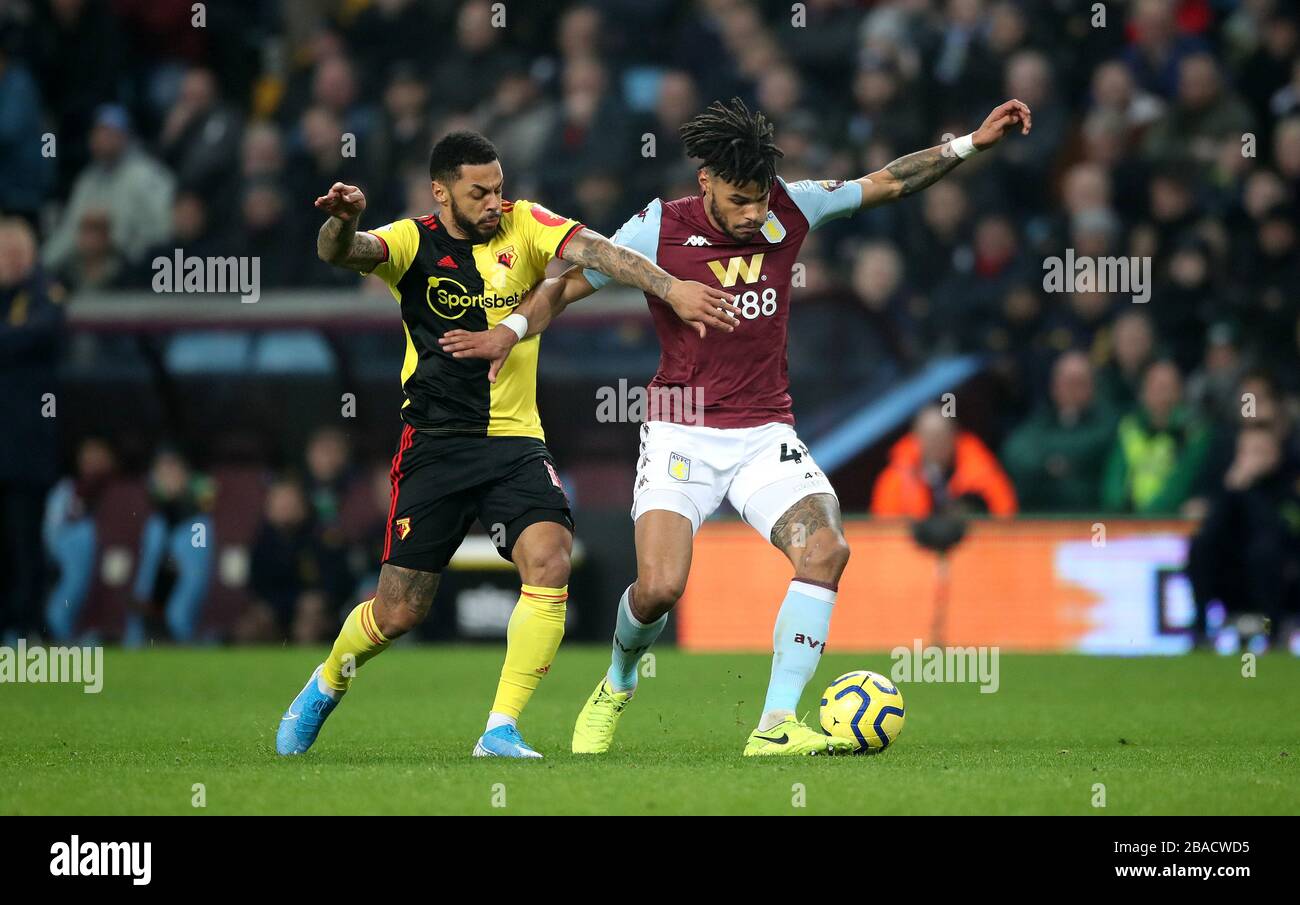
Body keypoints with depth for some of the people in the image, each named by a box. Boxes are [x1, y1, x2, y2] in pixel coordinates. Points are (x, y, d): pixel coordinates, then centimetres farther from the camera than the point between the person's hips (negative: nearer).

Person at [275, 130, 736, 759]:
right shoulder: (413, 242, -4)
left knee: (550, 563, -23)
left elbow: (595, 253, -16)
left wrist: (671, 288, -32)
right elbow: (340, 253, -23)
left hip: (516, 441, 2)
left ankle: (502, 731, -15)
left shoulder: (525, 226, 0)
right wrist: (343, 220, -47)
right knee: (399, 612, -1)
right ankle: (325, 687, 31)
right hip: (436, 442, -2)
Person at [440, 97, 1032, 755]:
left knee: (825, 549, -24)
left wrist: (972, 144, 8)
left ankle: (776, 726, -20)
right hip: (682, 434, -3)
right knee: (659, 586, -20)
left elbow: (888, 183, 11)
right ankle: (616, 687, 16)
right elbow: (567, 284, 3)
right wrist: (513, 331, -13)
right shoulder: (658, 229, -7)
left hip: (765, 433, 3)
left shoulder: (789, 209, 0)